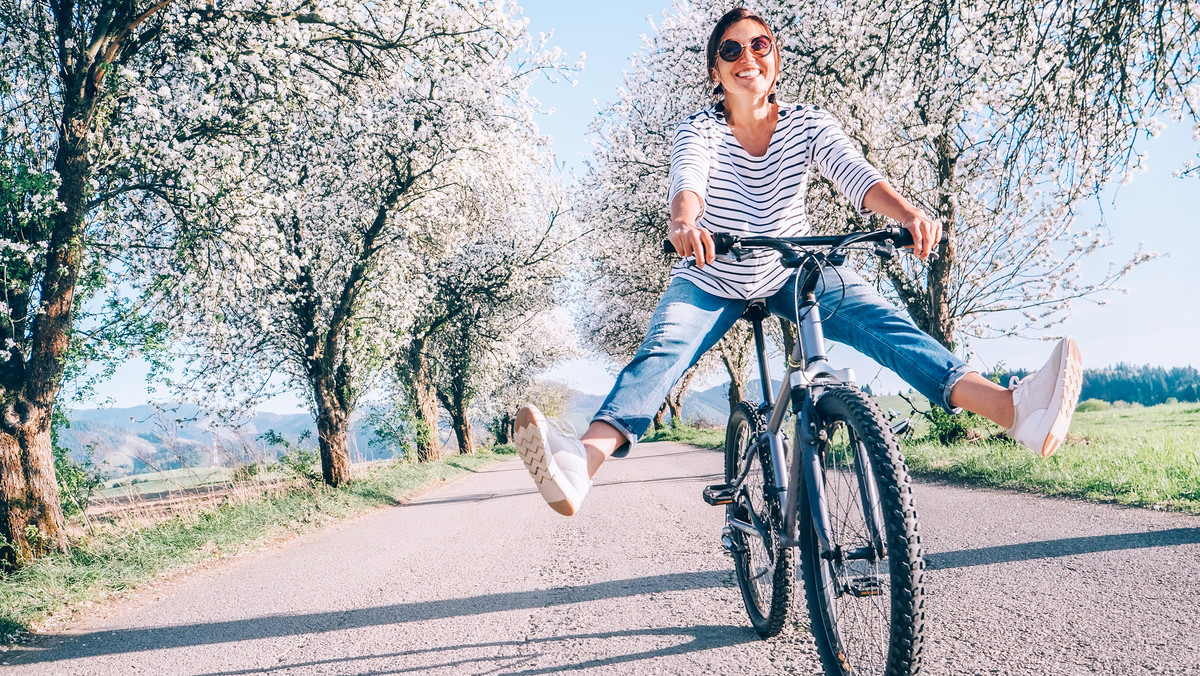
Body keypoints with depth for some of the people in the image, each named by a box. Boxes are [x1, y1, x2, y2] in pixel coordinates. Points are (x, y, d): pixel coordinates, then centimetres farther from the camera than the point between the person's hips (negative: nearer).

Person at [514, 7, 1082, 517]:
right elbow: (688, 180, -36)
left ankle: (1017, 410, -41)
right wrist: (685, 222, -60)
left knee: (883, 323, -24)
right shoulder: (700, 130, -13)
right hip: (711, 279, -2)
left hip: (793, 271, 2)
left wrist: (909, 214, -48)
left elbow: (855, 174, -26)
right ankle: (581, 463, -55)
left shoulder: (808, 125, -9)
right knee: (661, 351, -30)